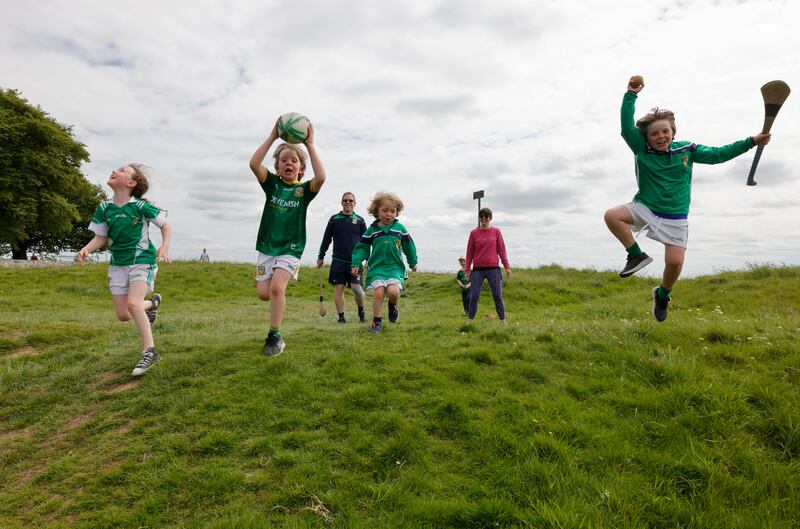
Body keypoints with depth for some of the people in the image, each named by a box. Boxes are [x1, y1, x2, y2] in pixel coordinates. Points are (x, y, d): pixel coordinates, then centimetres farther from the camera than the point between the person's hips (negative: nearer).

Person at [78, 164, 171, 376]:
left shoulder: (141, 206, -12)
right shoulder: (104, 208, 1)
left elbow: (165, 225, -3)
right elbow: (101, 238, 6)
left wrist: (165, 246, -20)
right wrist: (87, 248, -14)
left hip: (142, 260, -5)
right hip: (118, 263, 5)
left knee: (133, 303, -24)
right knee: (123, 315, 3)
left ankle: (149, 351, -12)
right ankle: (152, 302, 36)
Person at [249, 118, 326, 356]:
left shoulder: (304, 189, -1)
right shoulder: (272, 183, 4)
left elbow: (321, 177, -24)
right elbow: (253, 164, -15)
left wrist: (310, 144, -18)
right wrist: (272, 136, -15)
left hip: (291, 248, -3)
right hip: (267, 246, 3)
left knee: (276, 287, -22)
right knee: (263, 293, -3)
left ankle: (274, 337, -8)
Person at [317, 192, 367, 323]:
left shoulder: (360, 220, 8)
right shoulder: (334, 219, 7)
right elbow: (326, 239, 12)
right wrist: (320, 257, 11)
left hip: (355, 260, -1)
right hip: (338, 260, 1)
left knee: (356, 288, -8)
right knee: (339, 288, 1)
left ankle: (361, 311, 17)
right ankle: (341, 316, 11)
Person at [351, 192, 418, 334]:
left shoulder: (400, 228, 4)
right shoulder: (372, 230, 3)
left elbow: (409, 246, 15)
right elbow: (362, 246, 7)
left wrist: (413, 263, 24)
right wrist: (356, 263, -3)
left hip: (395, 267, 0)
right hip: (377, 267, 0)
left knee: (394, 291, -20)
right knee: (378, 292, -12)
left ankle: (393, 305, 16)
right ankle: (377, 322, 5)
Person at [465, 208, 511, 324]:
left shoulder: (496, 231, 5)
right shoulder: (473, 233, 5)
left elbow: (501, 250, 5)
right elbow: (470, 252, 7)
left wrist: (507, 266, 0)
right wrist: (467, 269, 4)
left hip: (493, 269, 0)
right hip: (478, 269, 1)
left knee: (497, 296, 0)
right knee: (474, 296, 0)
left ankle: (503, 321, 7)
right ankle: (470, 320, 10)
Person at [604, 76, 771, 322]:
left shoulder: (687, 150, 0)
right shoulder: (641, 149, -6)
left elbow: (717, 154, 7)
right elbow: (626, 127, -17)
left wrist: (750, 141, 4)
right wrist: (631, 95, -21)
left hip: (675, 217, 1)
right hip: (645, 208, -1)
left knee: (674, 262, -10)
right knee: (612, 215, -30)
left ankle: (662, 295, 22)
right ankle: (636, 255, -12)